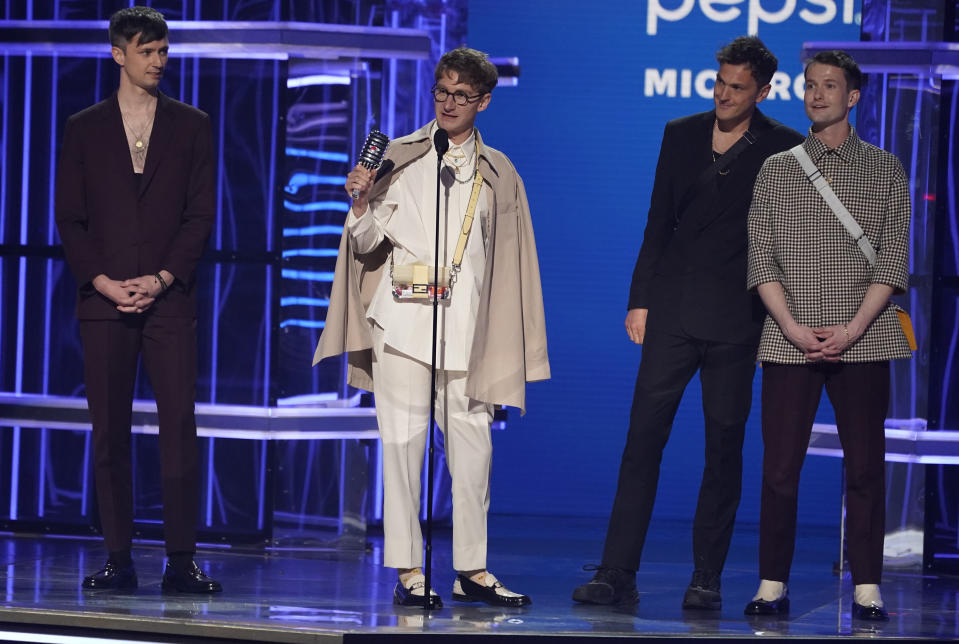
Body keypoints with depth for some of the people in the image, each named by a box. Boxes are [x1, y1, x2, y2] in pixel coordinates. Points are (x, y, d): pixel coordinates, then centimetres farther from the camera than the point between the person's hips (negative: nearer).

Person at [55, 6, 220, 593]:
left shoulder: (191, 126, 9)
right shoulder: (85, 128, 10)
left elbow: (201, 214, 4)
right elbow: (70, 218, 7)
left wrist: (162, 279, -8)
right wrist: (104, 281, -6)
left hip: (170, 299, -1)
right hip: (103, 301, 1)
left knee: (180, 428, -7)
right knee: (110, 432, 1)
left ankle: (182, 561, -5)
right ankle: (119, 559, 5)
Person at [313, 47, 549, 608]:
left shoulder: (498, 175, 12)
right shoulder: (399, 158, 8)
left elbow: (506, 263, 13)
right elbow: (367, 243, 6)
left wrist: (504, 345, 8)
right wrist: (362, 203, -14)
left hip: (466, 325, 1)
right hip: (403, 317, -1)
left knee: (472, 441, 0)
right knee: (403, 439, -3)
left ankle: (472, 568, 9)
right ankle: (407, 570, 0)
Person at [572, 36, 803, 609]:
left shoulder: (786, 149, 0)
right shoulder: (681, 135, 10)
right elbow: (659, 223, 13)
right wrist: (640, 300, 8)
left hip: (736, 319, -2)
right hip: (673, 313, 3)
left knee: (724, 448, 2)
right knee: (643, 439, -3)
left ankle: (708, 580, 8)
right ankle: (618, 574, -3)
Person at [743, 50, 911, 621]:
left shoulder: (884, 170, 8)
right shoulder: (776, 171, 11)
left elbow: (893, 261, 2)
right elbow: (762, 261, 5)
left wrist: (852, 330, -10)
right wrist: (795, 329, -9)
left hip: (862, 341, -1)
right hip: (789, 343, 1)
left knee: (865, 468, -2)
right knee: (780, 468, -2)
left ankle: (867, 590, 3)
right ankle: (773, 586, 5)